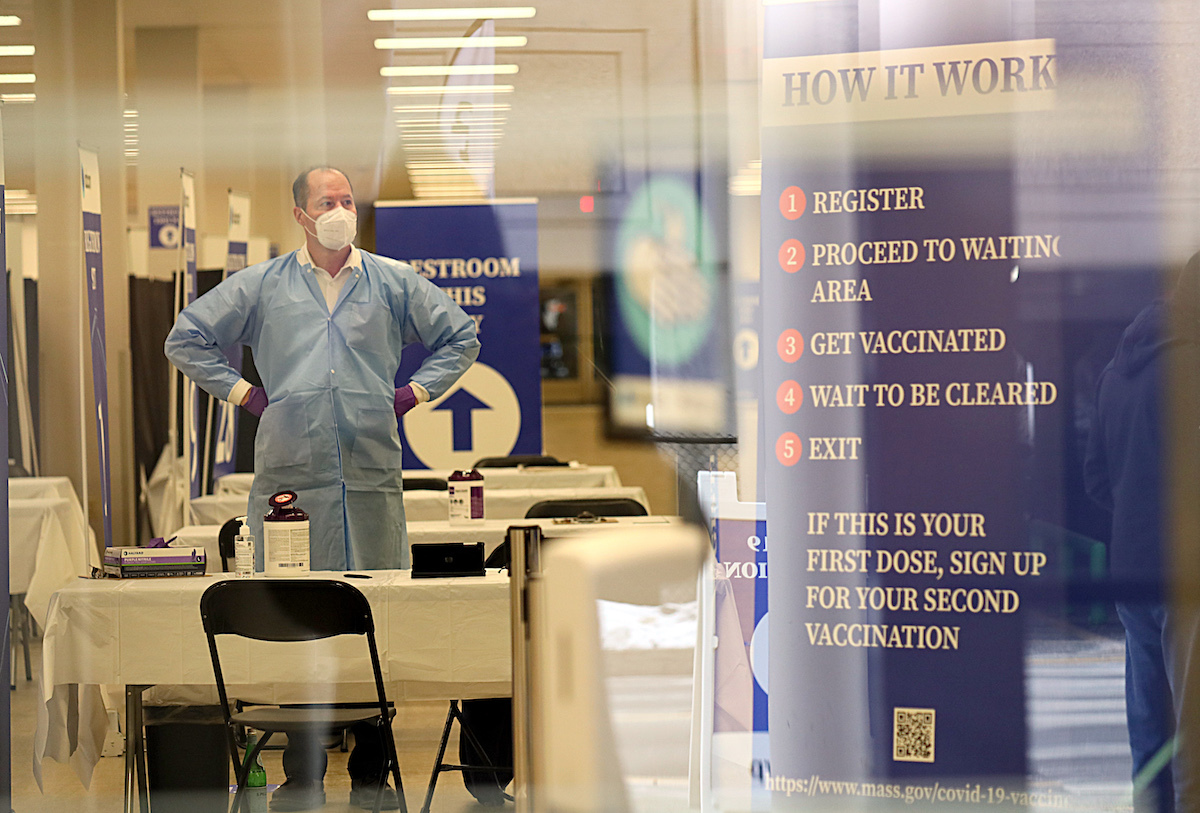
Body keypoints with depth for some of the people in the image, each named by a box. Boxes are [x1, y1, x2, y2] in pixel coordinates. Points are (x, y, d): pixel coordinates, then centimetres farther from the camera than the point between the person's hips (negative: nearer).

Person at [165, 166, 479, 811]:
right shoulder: (261, 286, 10)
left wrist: (414, 394, 11)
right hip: (290, 474, -1)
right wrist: (244, 394, 7)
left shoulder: (393, 283, 12)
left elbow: (459, 337, 22)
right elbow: (187, 339, 15)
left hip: (373, 474, 1)